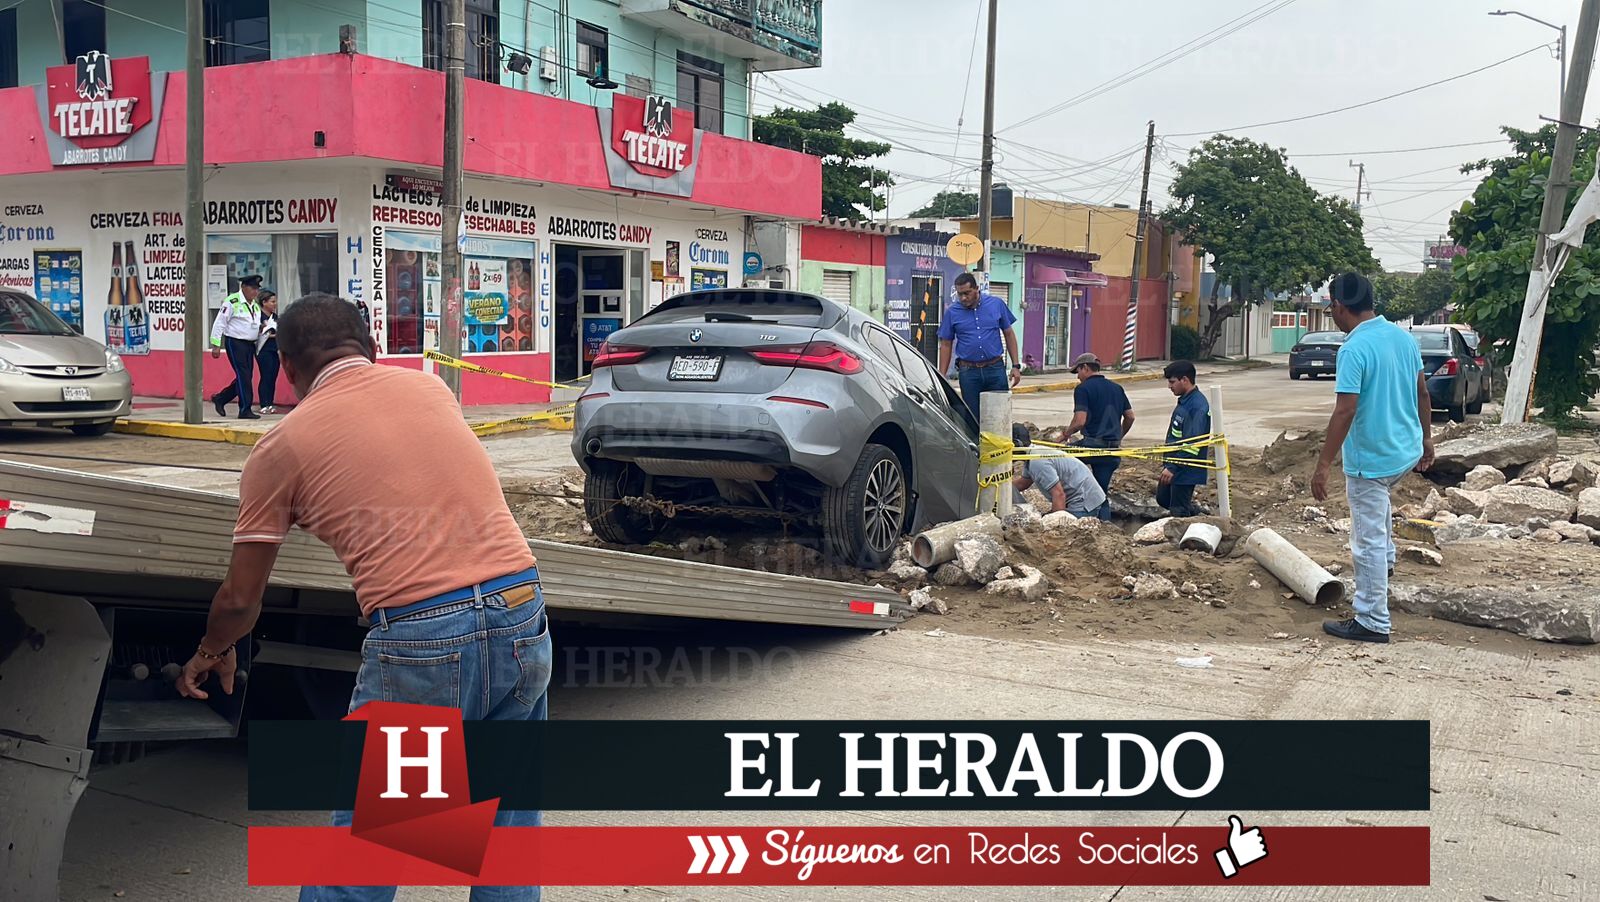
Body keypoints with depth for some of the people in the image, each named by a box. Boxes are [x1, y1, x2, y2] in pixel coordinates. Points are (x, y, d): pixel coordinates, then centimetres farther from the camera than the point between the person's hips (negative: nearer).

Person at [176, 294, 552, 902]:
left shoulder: (282, 445, 5)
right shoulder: (428, 385, 15)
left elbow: (240, 600, 12)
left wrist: (212, 652, 32)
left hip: (421, 642, -4)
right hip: (523, 613, 4)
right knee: (508, 818, 20)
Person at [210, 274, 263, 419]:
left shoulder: (255, 305, 14)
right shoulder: (232, 301, -11)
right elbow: (220, 323, -11)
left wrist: (262, 328, 6)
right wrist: (216, 345, -14)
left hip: (249, 344, 8)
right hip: (235, 343, -8)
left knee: (245, 377, 10)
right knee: (243, 376, -10)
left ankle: (219, 398, 27)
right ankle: (245, 410, -6)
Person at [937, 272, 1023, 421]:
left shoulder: (996, 304, 3)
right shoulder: (952, 312, 2)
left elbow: (1009, 334, 8)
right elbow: (945, 345, 6)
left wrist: (1016, 366, 3)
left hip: (996, 369, 0)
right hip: (969, 372, 0)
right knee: (973, 418, 5)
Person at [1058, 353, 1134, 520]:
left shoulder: (1083, 388, -7)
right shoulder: (1116, 388, 15)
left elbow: (1080, 421, -16)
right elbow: (1130, 417, 19)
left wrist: (1065, 435, 0)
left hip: (1092, 444, -7)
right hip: (1112, 450, 7)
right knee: (1102, 493, 12)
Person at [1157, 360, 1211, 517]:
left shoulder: (1198, 406, -23)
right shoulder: (1184, 401, 8)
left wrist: (1172, 468, -26)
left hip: (1186, 470, -10)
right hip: (1173, 465, 10)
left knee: (1178, 512, 0)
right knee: (1163, 498, 22)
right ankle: (1196, 513, 34)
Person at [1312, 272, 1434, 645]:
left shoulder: (1353, 349, -22)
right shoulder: (1402, 336, 3)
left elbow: (1345, 411, -25)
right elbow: (1422, 392, 11)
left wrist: (1323, 466, -21)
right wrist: (1426, 438, 24)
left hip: (1371, 458, -9)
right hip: (1408, 450, 9)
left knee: (1369, 541, 0)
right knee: (1379, 497, 39)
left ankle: (1372, 623, 8)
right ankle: (1386, 559, 48)